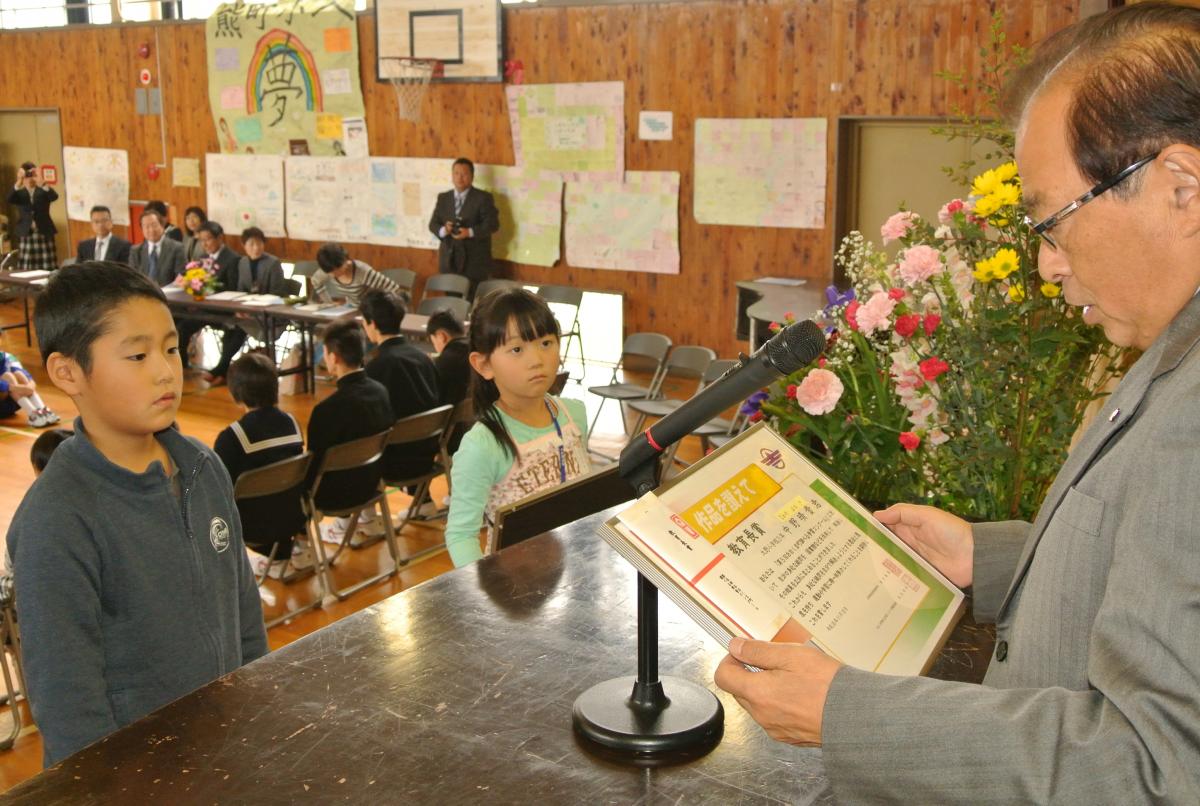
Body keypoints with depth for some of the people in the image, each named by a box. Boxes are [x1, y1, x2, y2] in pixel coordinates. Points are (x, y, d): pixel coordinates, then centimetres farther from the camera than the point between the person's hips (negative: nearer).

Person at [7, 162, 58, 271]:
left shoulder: (43, 191, 6)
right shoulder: (19, 193, 8)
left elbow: (54, 197, -15)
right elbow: (9, 200, -13)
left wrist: (41, 183, -30)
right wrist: (18, 183, -26)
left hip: (44, 233, -1)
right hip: (26, 234, 1)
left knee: (47, 270, -2)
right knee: (27, 270, -2)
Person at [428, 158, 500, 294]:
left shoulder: (483, 198, -2)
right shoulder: (443, 198, 13)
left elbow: (492, 224, -9)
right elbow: (433, 223, 10)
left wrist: (470, 232, -22)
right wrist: (443, 230, -14)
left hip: (475, 261, -4)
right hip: (449, 260, 4)